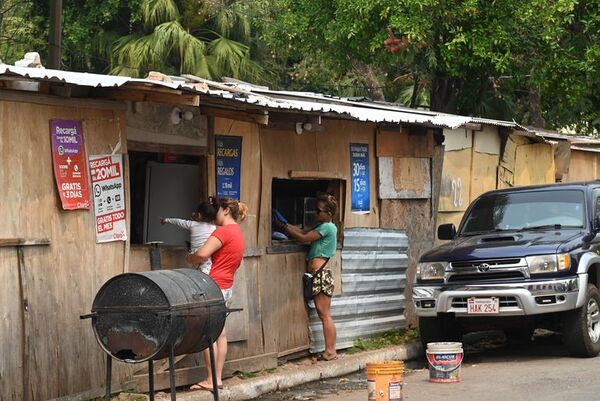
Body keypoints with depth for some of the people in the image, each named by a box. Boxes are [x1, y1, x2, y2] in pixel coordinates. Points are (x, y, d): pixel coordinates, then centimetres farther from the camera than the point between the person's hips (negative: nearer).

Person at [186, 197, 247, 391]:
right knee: (220, 333, 10)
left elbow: (202, 254, -25)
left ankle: (211, 381, -5)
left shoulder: (224, 231, -14)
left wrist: (189, 258, -3)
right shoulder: (238, 232, 15)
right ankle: (218, 378, 12)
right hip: (226, 286, 9)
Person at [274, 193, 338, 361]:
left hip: (321, 273, -10)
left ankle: (330, 351, -6)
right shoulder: (322, 226, 19)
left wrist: (282, 226, -7)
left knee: (324, 314, -8)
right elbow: (302, 231, 14)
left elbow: (304, 238, -12)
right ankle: (330, 350, 10)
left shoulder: (328, 227, -9)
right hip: (318, 274, 10)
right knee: (323, 314, 9)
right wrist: (283, 224, 7)